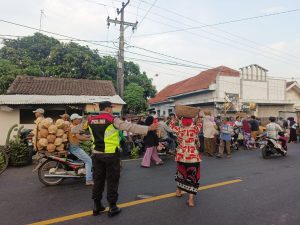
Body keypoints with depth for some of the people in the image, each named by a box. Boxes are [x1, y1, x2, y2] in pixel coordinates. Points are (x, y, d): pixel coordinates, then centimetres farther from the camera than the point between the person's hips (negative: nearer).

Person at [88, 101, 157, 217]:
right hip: (111, 154, -5)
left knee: (98, 180, 16)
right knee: (112, 181, 7)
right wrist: (148, 128, -12)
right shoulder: (112, 120, -13)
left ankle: (97, 206, 27)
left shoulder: (91, 120, 3)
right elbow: (131, 127, -15)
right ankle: (112, 207, 17)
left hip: (97, 154, 6)